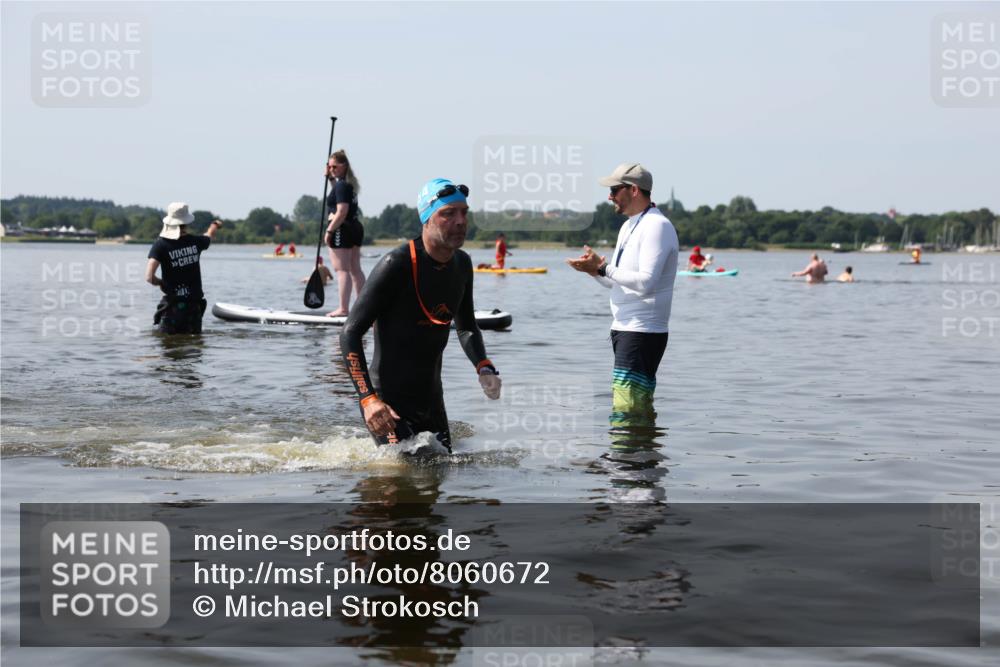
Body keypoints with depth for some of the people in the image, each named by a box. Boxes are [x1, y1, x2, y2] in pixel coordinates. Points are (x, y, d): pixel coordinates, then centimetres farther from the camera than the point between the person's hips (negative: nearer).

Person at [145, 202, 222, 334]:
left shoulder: (160, 245, -11)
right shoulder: (195, 242, -1)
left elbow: (149, 277, -19)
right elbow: (209, 237, 26)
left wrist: (161, 283, 4)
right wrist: (215, 226, 49)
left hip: (172, 306, -2)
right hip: (194, 306, 2)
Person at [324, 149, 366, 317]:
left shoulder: (341, 185, -16)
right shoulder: (350, 183, 13)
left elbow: (342, 211, -23)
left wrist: (329, 230, -19)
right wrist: (328, 174, 19)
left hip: (342, 229, -10)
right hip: (355, 227, 10)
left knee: (342, 270, -9)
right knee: (355, 269, 15)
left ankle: (343, 308, -10)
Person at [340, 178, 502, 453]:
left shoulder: (462, 265, 5)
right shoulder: (397, 265, -19)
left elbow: (466, 328, 21)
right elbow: (350, 333, -18)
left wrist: (484, 368, 0)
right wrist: (368, 398, -29)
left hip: (431, 399, 8)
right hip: (389, 402, -8)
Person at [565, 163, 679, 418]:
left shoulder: (657, 225, -13)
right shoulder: (628, 226, 19)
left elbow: (645, 281, -23)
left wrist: (602, 268, -19)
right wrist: (596, 269, 3)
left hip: (643, 332, -10)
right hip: (624, 328, 10)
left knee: (626, 411, -15)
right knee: (641, 412, 13)